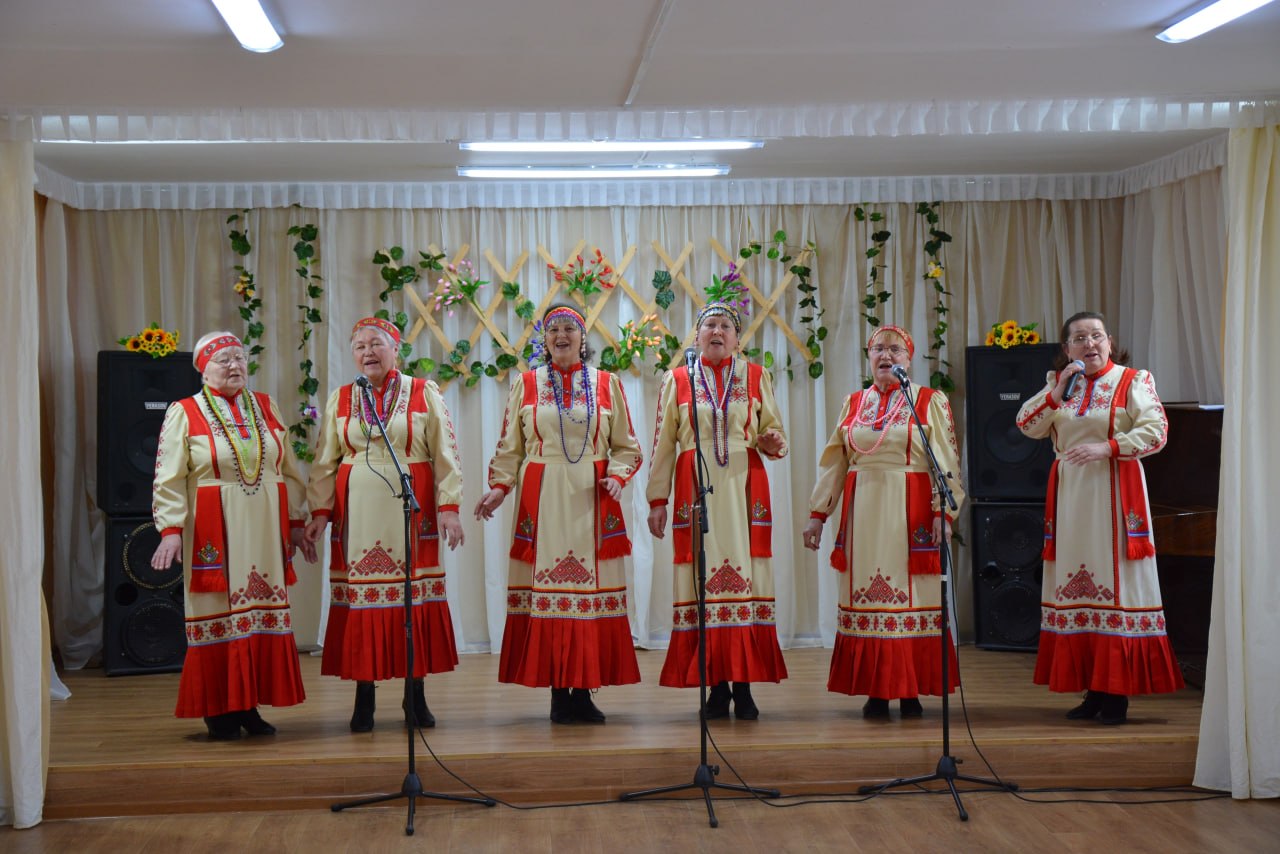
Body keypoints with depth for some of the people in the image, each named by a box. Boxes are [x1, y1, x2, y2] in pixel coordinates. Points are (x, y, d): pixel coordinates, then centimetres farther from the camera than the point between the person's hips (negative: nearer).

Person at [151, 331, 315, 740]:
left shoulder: (266, 408, 11)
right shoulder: (185, 413, -1)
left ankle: (249, 705, 13)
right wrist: (171, 528, -16)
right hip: (214, 534, -4)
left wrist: (296, 522, 10)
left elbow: (288, 471, 14)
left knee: (263, 615, 5)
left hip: (265, 533, 4)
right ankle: (219, 710, 8)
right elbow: (169, 480, -6)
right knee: (219, 617, -1)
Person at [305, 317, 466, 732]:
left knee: (414, 594, -1)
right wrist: (319, 511, 1)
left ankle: (416, 695, 7)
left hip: (410, 509, -1)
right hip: (357, 511, 2)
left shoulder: (424, 394, 5)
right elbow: (325, 462, 10)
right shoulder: (340, 400, 12)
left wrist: (449, 506, -7)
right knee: (360, 595, -1)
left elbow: (446, 455, 1)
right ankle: (364, 695, 7)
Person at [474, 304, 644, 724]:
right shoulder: (526, 384, 9)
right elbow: (509, 448, 9)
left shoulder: (607, 384, 9)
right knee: (546, 589, -4)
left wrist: (616, 476, -9)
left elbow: (626, 447, 9)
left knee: (591, 589, -3)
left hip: (591, 500, 0)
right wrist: (498, 487, -5)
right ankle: (558, 691, 1)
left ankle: (583, 691, 2)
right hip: (542, 500, 0)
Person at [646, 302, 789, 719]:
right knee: (704, 578, -4)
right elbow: (663, 446, 8)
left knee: (746, 575, -5)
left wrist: (772, 442, -11)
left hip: (744, 488, 0)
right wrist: (657, 500, 4)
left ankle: (744, 685, -1)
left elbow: (774, 432, 13)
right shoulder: (677, 380, 10)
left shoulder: (756, 377, 11)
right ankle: (717, 685, 2)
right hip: (696, 490, 0)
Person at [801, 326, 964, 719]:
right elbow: (833, 462, 13)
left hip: (910, 513, -3)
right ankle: (875, 691, 8)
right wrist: (818, 512, 7)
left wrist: (943, 511, -14)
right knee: (866, 596, 2)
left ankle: (910, 691, 6)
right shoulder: (853, 403, 13)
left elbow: (946, 462, -3)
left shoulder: (931, 402, 3)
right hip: (862, 513, 3)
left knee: (911, 597, -2)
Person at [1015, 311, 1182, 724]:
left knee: (1115, 584, -7)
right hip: (1069, 495, 5)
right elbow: (1027, 426, 6)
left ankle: (1117, 693, -2)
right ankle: (1092, 690, 9)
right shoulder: (1057, 383, 14)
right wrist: (1057, 391, -5)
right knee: (1075, 584, 3)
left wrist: (1106, 447, -18)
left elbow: (1156, 431, -8)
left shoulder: (1133, 381, 1)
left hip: (1115, 496, -4)